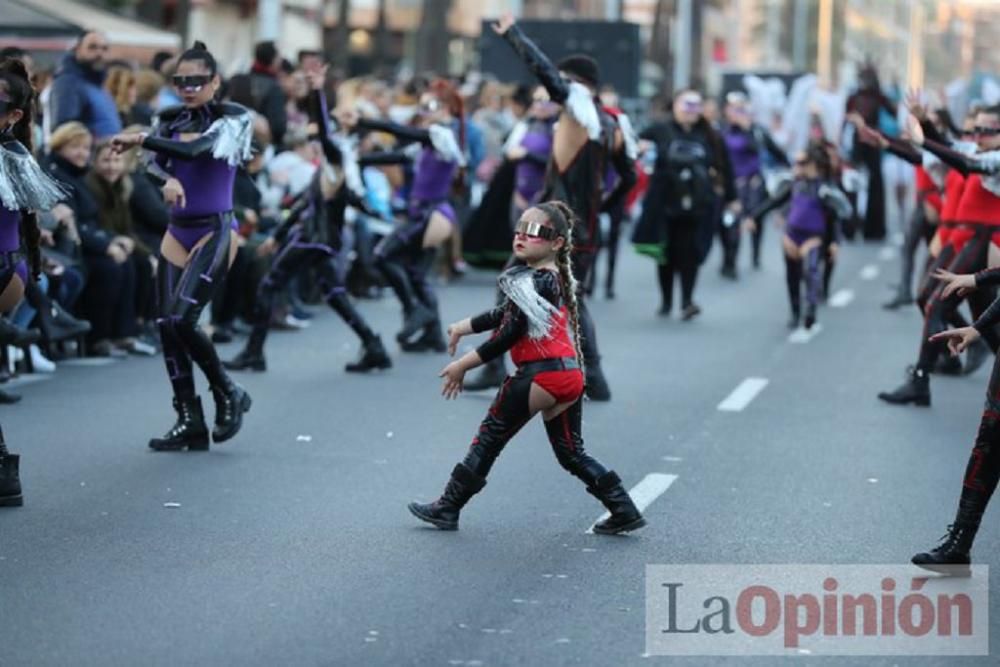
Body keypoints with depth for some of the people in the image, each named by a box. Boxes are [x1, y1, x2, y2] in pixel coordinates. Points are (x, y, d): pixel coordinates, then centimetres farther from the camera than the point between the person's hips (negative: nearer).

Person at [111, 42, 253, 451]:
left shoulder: (233, 118, -6)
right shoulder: (170, 121, 9)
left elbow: (197, 149, -23)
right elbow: (156, 163, -7)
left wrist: (141, 139, -21)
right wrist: (168, 180, -29)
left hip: (215, 230, -6)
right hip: (178, 231, 6)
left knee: (181, 319, -19)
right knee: (167, 324, 0)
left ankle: (227, 394, 3)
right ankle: (190, 423, 7)